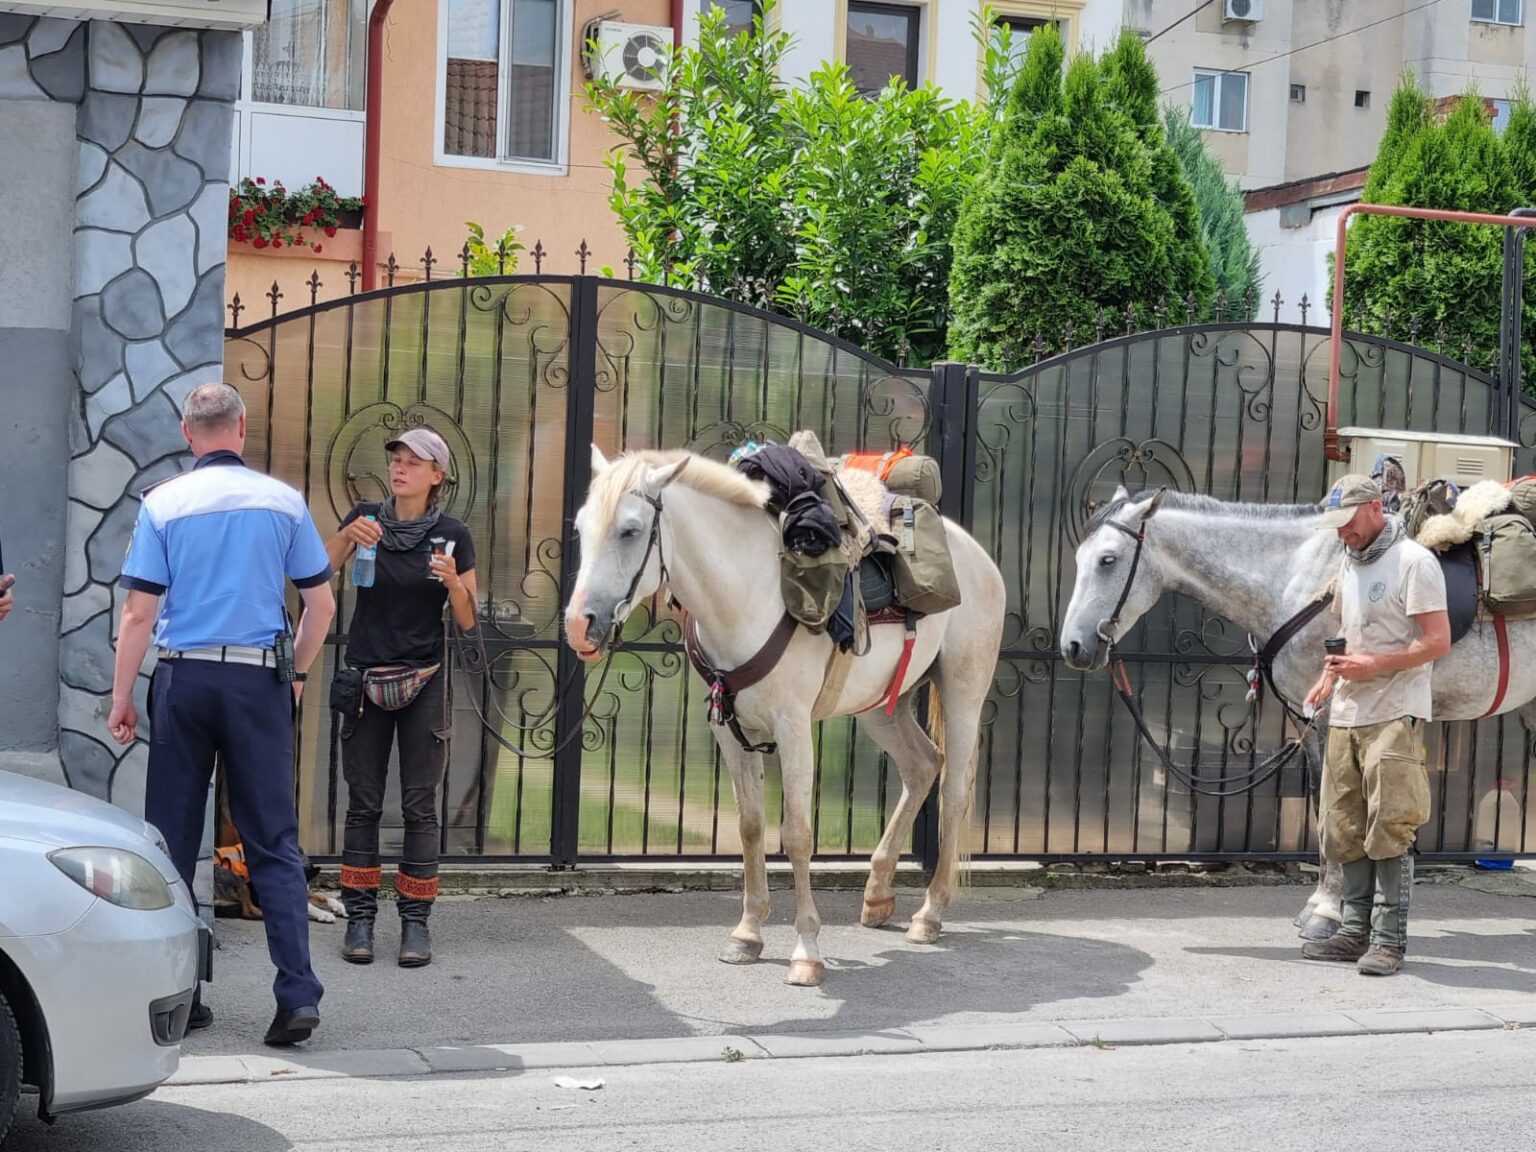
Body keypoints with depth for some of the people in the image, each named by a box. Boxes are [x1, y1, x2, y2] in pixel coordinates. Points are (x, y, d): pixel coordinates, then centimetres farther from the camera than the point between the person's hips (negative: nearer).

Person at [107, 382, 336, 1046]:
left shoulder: (163, 503, -1)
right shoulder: (284, 502, 2)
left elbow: (138, 612, -4)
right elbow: (322, 605, 4)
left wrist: (122, 698, 3)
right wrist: (297, 675, 18)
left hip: (182, 680, 0)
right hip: (257, 681, 0)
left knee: (172, 842, 8)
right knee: (273, 845, 3)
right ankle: (298, 994, -5)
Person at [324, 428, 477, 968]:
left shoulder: (452, 536, -1)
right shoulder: (366, 518, 2)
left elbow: (469, 622, 0)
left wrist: (453, 582, -19)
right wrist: (347, 537, -28)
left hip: (423, 681, -1)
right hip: (366, 679, 1)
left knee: (420, 804, 0)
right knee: (363, 803, 3)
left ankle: (415, 922, 5)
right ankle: (359, 919, 7)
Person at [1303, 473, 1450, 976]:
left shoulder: (1413, 562, -9)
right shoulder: (1349, 564, 16)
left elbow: (1437, 641, -15)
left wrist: (1374, 665, -21)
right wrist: (1330, 676, 8)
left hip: (1394, 714, -8)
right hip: (1346, 713, 8)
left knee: (1389, 829, -8)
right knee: (1345, 829, 10)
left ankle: (1389, 939, -3)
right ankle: (1356, 930, 18)